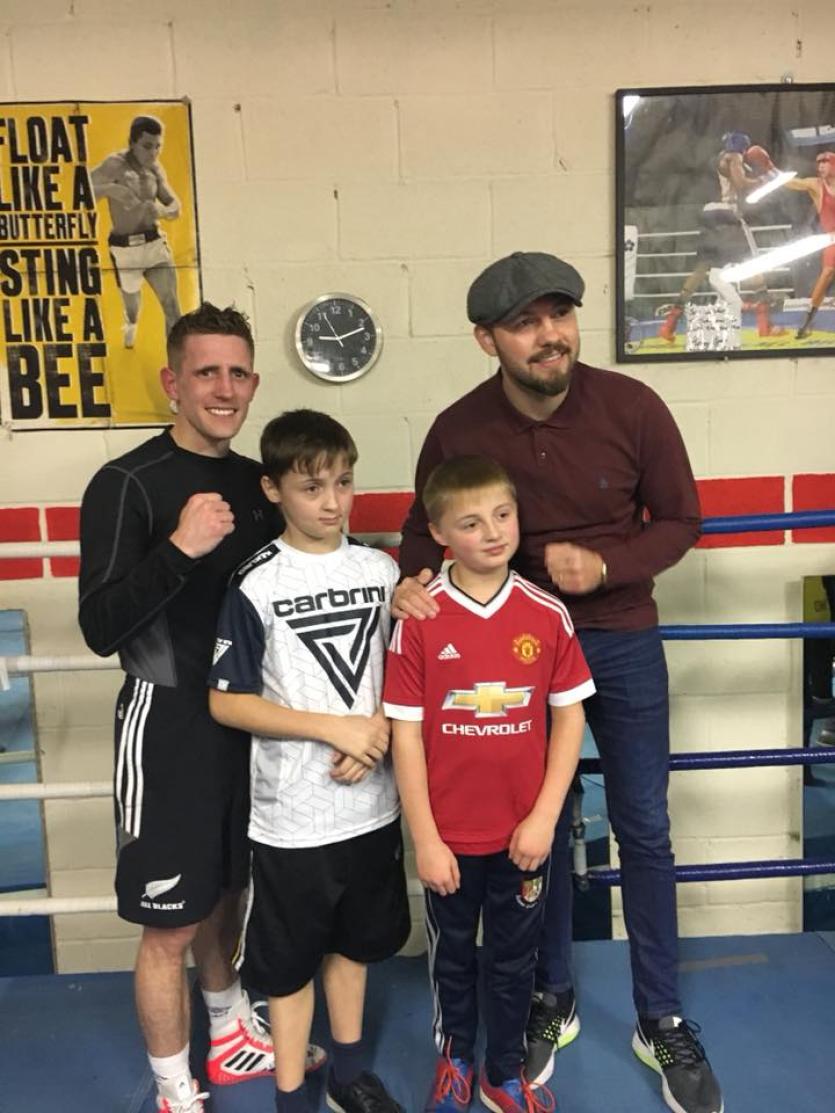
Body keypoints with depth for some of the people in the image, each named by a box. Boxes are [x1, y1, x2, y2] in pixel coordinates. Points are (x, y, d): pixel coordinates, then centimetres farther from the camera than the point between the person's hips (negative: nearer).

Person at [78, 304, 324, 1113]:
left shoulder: (256, 482, 5)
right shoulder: (126, 484, -13)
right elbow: (100, 628, -19)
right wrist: (179, 547, -31)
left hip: (250, 713, 6)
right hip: (170, 721, -6)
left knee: (227, 893, 23)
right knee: (172, 921, 7)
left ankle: (232, 1035, 47)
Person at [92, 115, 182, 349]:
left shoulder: (155, 169, 2)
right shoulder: (115, 164, -15)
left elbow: (175, 207, 7)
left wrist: (161, 211, -17)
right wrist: (110, 188, -41)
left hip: (155, 243, 3)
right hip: (124, 248, -3)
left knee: (172, 306, -10)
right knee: (132, 309, 17)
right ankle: (130, 325, 55)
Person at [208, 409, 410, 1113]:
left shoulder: (383, 571, -1)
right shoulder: (255, 586, -13)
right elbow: (226, 701, -12)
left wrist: (379, 731, -11)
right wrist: (333, 726, -18)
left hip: (372, 802, 4)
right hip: (292, 814, -4)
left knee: (354, 941, 22)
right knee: (289, 961, 12)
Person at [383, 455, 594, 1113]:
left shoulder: (548, 614, -9)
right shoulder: (418, 620, -14)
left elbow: (570, 718, -3)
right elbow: (405, 733, -10)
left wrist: (544, 817, -8)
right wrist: (424, 839, -9)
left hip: (524, 833, 1)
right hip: (449, 836, -1)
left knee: (514, 960, 20)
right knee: (452, 956, 22)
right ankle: (453, 1056, 49)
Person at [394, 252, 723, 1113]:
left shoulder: (632, 407, -15)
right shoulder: (457, 429, -14)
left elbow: (680, 519, -6)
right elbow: (424, 531, -1)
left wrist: (604, 566, -23)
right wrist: (411, 583, -23)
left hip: (623, 641, 0)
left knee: (643, 829, 10)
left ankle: (661, 1023, 31)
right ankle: (551, 1001, 37)